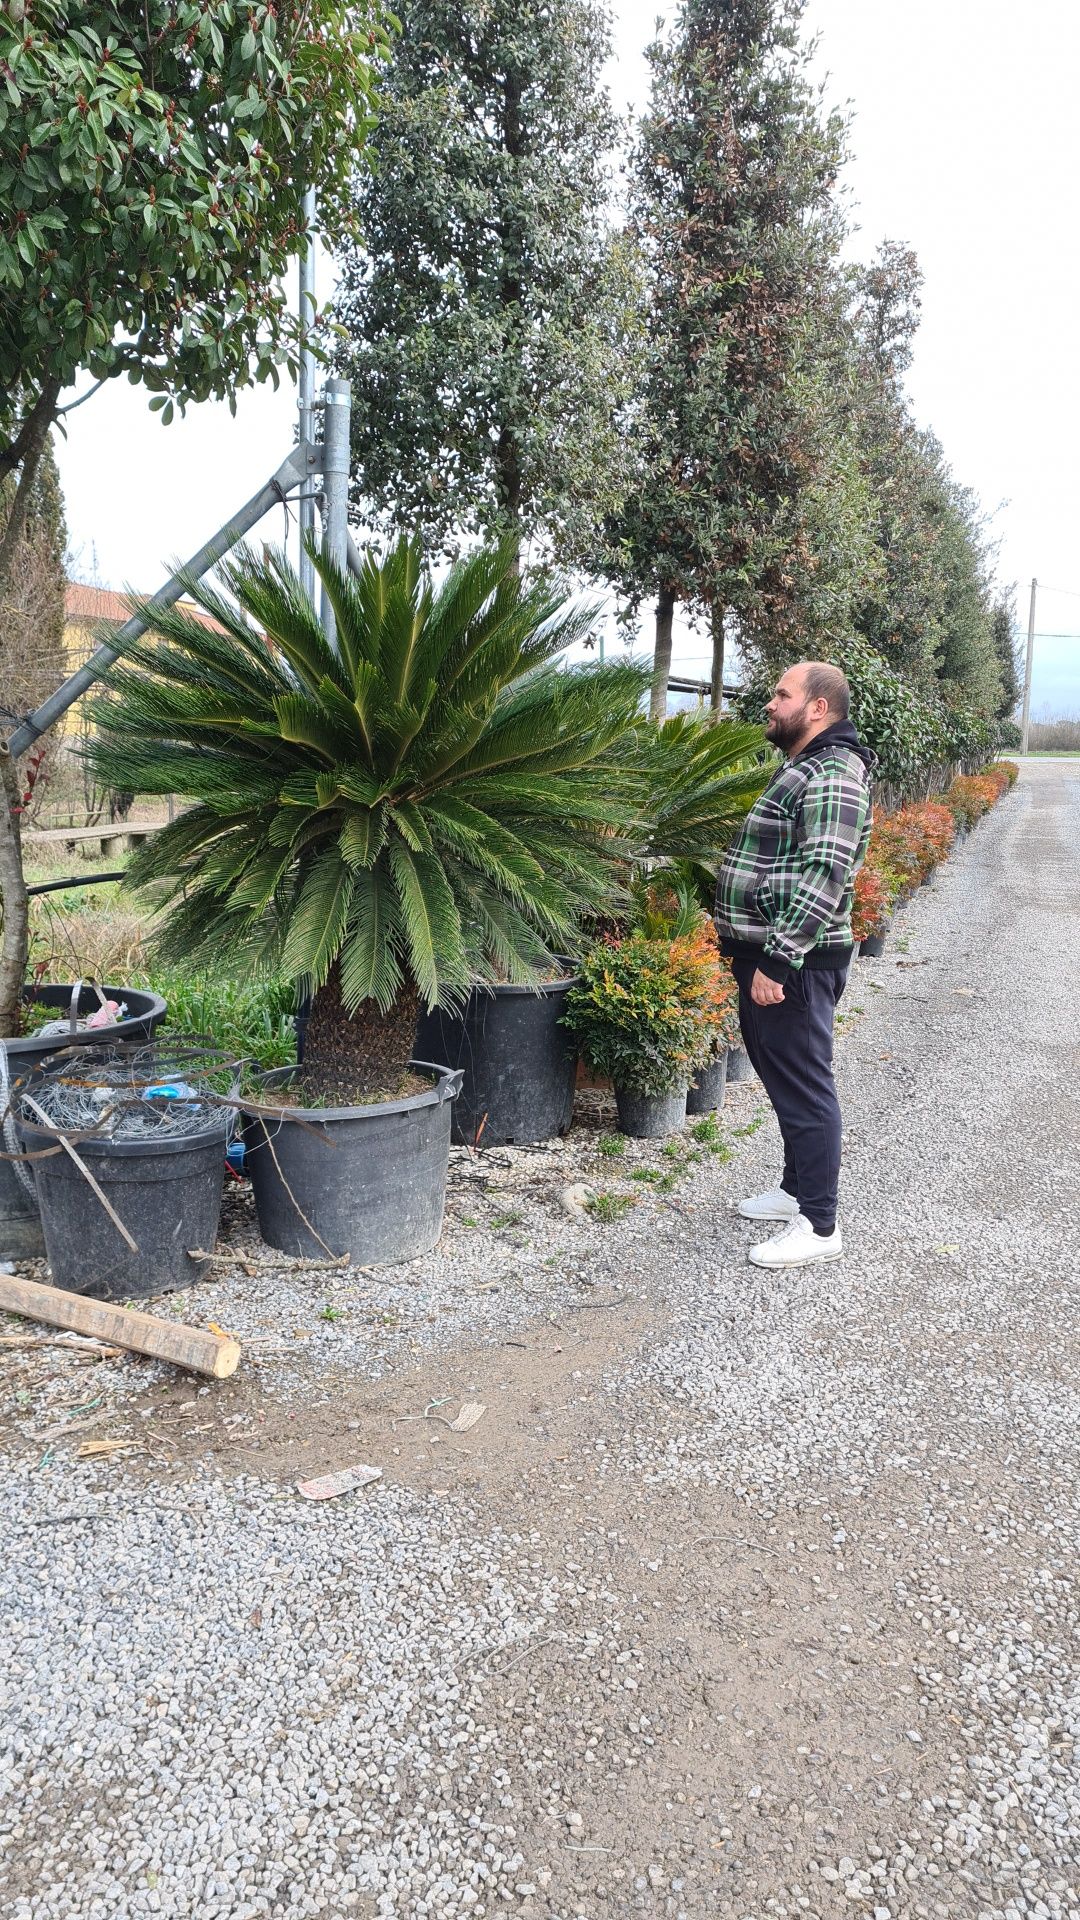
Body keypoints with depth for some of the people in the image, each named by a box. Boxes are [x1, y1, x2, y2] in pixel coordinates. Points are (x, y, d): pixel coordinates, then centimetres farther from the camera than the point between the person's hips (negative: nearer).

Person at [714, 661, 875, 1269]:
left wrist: (777, 961, -27)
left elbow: (822, 877, -26)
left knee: (804, 1087, -4)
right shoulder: (803, 770, 17)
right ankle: (797, 1189, 33)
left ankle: (819, 1226, 4)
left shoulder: (833, 777, -16)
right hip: (767, 954, 10)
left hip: (792, 963, -10)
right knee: (784, 1077, 19)